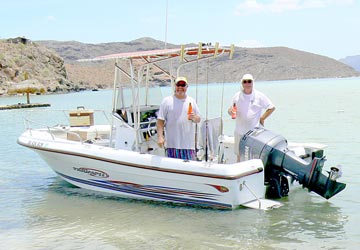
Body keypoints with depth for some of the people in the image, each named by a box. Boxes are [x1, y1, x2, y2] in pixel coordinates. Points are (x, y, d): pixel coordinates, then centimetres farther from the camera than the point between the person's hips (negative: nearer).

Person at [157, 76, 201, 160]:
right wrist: (160, 137, -11)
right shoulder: (167, 101, 3)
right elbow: (160, 121, 0)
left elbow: (198, 119, 16)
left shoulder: (191, 101, 13)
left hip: (188, 144, 3)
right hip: (172, 144, -3)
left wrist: (194, 118, -8)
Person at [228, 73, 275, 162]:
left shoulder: (259, 96, -3)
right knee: (239, 154, 10)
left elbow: (271, 108, 2)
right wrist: (230, 111, -13)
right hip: (240, 132, 3)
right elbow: (230, 109, 11)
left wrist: (262, 119, -5)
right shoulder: (237, 96, 4)